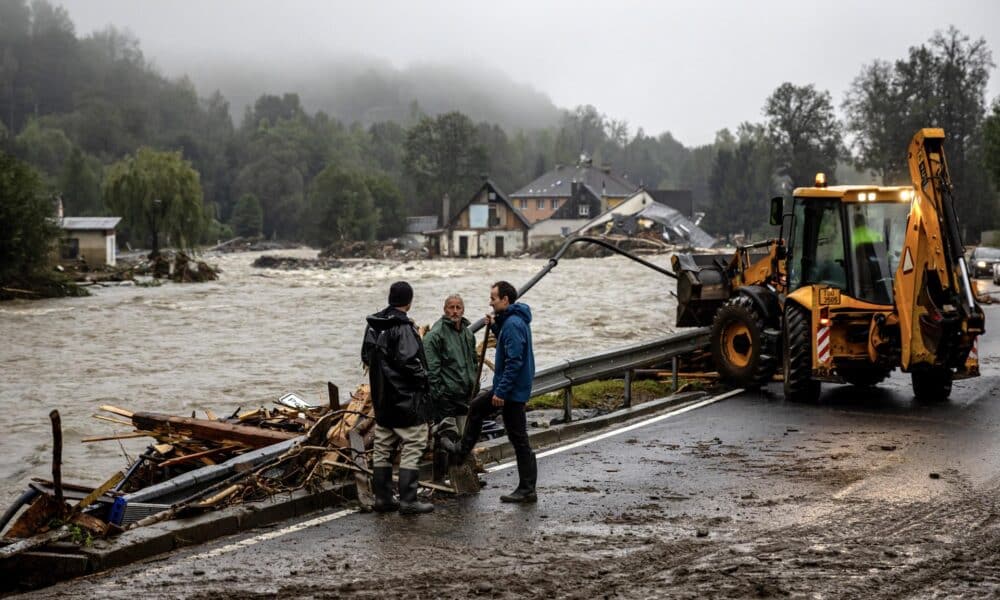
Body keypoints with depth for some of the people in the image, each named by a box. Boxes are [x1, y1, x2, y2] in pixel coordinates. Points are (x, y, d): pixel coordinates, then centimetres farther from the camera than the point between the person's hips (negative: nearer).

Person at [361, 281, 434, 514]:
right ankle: (408, 500, -4)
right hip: (407, 399, -8)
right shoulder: (403, 327, -19)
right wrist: (423, 376, -11)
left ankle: (382, 498, 19)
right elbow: (409, 361, -26)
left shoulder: (373, 326, 8)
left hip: (382, 399, 8)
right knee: (412, 448, -2)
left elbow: (366, 357, 17)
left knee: (383, 448, 14)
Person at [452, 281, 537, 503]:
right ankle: (462, 453, 37)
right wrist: (495, 326, 12)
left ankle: (527, 490, 0)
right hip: (507, 387, 10)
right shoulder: (511, 320, 10)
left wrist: (501, 391, -23)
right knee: (476, 407, 24)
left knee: (518, 439, -5)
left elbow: (514, 361, -26)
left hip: (513, 391, -10)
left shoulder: (513, 324, -21)